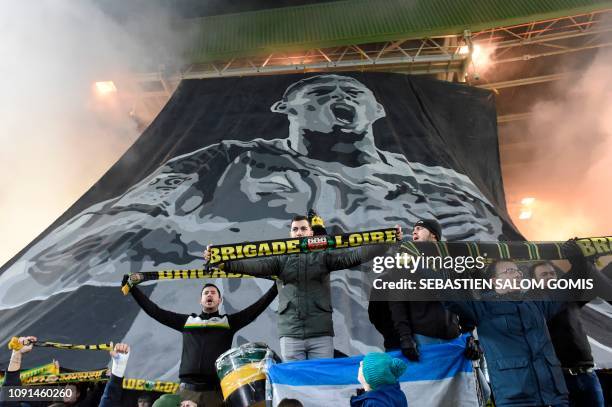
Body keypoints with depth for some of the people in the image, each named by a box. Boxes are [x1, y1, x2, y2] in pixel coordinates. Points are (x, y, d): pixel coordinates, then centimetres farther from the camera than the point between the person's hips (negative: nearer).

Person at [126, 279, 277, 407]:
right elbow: (155, 311, 18)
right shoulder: (187, 321, 17)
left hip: (216, 390, -1)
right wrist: (134, 288, 17)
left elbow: (257, 307, 4)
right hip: (188, 389, 2)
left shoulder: (228, 321, 12)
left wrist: (277, 284, -2)